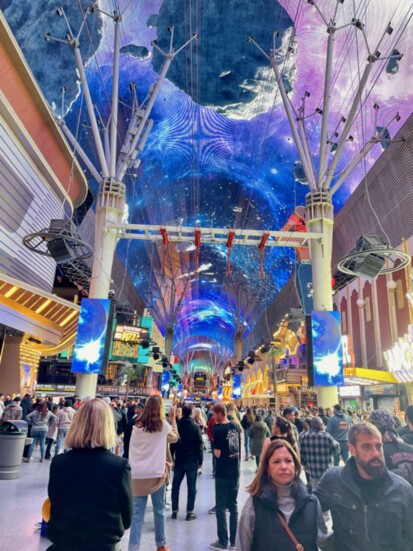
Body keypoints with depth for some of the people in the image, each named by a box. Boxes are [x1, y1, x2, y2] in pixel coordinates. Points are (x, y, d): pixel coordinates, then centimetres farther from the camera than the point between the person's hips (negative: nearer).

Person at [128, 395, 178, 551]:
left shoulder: (137, 426, 1)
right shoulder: (163, 425, -3)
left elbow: (131, 449, 8)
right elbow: (174, 437, 15)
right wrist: (173, 418, 19)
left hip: (137, 474, 1)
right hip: (156, 473, -1)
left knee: (137, 513, 5)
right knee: (159, 510, 15)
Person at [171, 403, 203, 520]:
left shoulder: (177, 425, 0)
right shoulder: (194, 426, -11)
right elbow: (199, 444, -10)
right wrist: (200, 460, -2)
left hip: (179, 459, 3)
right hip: (192, 460, -3)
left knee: (175, 486, 13)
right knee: (191, 487, 4)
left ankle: (174, 511, 15)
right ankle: (189, 512, 4)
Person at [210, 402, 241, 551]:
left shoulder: (218, 429, -17)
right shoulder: (236, 427, 3)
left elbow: (217, 453, -17)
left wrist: (215, 447, 0)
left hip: (222, 474, -6)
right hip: (235, 472, 6)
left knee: (221, 507, 5)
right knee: (233, 506, 14)